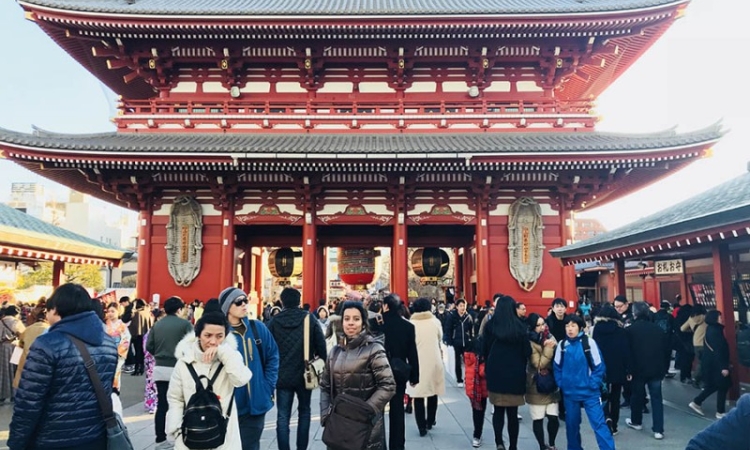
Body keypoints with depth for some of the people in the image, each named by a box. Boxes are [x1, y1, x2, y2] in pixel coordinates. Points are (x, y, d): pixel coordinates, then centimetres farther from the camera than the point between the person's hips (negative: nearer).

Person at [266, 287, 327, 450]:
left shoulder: (274, 321, -4)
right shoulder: (309, 318, -6)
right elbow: (321, 344, -7)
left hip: (282, 375, 0)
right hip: (304, 374, 0)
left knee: (283, 416, 6)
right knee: (304, 412, 18)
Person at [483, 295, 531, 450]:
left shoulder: (490, 326, -6)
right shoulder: (520, 327, -9)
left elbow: (484, 350, 1)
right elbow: (527, 352, -4)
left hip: (495, 373, 1)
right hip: (515, 374, -1)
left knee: (498, 410, 13)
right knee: (513, 412, 10)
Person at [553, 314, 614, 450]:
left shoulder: (589, 342, -9)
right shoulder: (562, 345, 0)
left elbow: (599, 366, -6)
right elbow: (557, 367, 9)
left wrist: (593, 385, -12)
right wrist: (561, 384, 0)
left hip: (589, 392, -3)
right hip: (570, 393, 3)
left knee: (599, 423, -7)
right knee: (572, 424, 14)